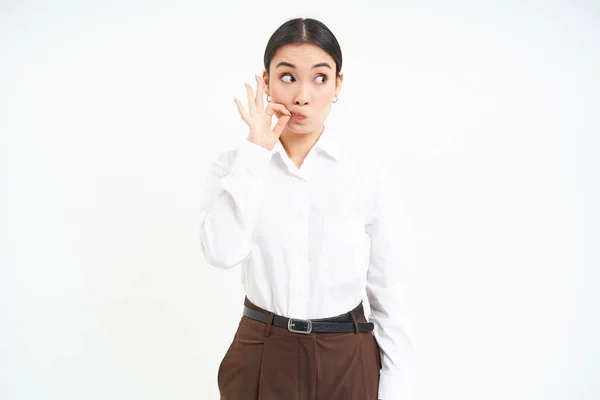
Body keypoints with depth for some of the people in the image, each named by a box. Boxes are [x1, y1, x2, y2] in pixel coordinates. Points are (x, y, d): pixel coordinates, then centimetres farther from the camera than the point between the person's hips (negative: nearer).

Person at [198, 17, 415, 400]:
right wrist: (256, 151, -20)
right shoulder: (235, 164, -6)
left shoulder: (371, 175, -8)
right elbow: (222, 252, -24)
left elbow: (389, 296, -4)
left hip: (347, 362, 0)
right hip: (261, 358, 1)